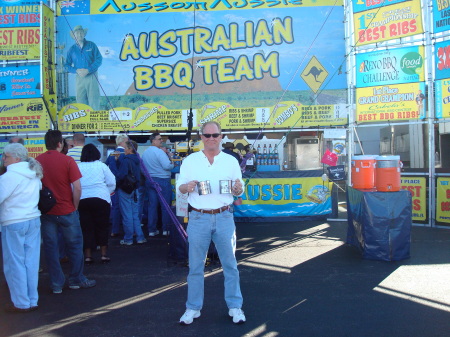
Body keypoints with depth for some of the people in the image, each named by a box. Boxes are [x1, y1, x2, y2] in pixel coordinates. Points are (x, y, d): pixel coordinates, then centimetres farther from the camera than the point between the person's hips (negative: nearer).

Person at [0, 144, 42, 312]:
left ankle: (21, 303, 11)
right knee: (31, 262, 11)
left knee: (14, 264, 4)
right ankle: (32, 301, 18)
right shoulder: (34, 174, 9)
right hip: (33, 221, 7)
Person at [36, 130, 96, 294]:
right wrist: (75, 207, -1)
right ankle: (76, 280, 21)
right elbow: (77, 188, -14)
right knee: (74, 245, 12)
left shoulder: (37, 161, -1)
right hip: (66, 211, -3)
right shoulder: (67, 160, -11)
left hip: (46, 211, 3)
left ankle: (56, 284, 17)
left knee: (50, 248, 10)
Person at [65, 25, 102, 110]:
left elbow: (99, 59, -1)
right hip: (79, 78, 2)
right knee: (80, 101, 1)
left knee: (94, 100, -7)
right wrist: (76, 71, -9)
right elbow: (67, 65, 11)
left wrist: (88, 70, -11)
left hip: (92, 77, -2)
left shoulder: (91, 45, 6)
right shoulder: (72, 49, 11)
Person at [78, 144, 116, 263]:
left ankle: (88, 256, 10)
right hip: (101, 199, -1)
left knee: (86, 228, 8)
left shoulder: (78, 167, 5)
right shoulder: (101, 166, 2)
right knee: (102, 227, 9)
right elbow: (112, 183, 1)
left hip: (82, 201, 2)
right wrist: (106, 192, 16)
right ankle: (103, 254, 12)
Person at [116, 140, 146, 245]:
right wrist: (118, 159, 12)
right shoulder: (136, 160, 7)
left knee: (127, 216, 1)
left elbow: (121, 175, -22)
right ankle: (140, 237, 16)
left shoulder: (126, 160, -17)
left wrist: (116, 183, -6)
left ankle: (128, 239, 9)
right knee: (135, 215, 14)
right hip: (135, 190, 7)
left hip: (125, 190, -7)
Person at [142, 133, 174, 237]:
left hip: (149, 180, 8)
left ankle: (152, 230, 11)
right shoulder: (159, 152, -14)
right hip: (162, 180, -8)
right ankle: (166, 229, 6)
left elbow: (144, 167, 19)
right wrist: (172, 162, 0)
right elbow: (167, 166, -20)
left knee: (152, 205, 9)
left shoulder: (145, 153, 12)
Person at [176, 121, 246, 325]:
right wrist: (187, 187, -17)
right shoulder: (190, 160, 5)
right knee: (195, 266, 6)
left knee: (230, 264, 6)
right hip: (198, 218, 0)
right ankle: (193, 308, 20)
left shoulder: (231, 161, 6)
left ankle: (235, 307, 19)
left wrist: (238, 188, -15)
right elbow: (179, 187, 6)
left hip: (224, 217, 1)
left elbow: (240, 191, 9)